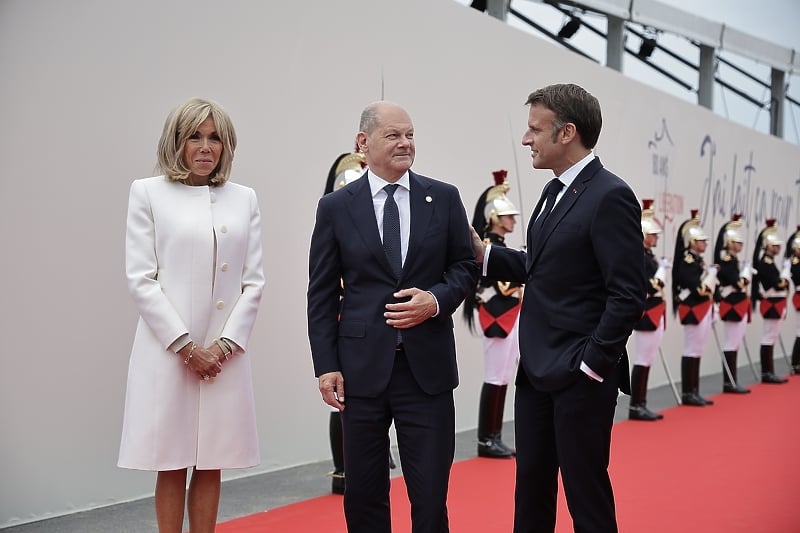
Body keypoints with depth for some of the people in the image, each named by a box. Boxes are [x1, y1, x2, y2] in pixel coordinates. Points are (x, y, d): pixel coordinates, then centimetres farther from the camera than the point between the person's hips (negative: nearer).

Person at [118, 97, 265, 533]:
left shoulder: (244, 199, 9)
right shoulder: (148, 193, 2)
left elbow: (253, 281, 6)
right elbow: (140, 278, -4)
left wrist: (225, 344, -6)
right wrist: (185, 345, -9)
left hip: (225, 353, 3)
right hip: (168, 350, -2)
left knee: (210, 467, 8)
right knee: (172, 467, 3)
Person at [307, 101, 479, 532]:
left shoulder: (444, 198, 5)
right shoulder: (335, 207, 3)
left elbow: (466, 266, 10)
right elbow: (322, 294, 3)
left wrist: (437, 300, -11)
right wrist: (326, 365, -4)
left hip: (427, 364, 0)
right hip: (361, 366, 0)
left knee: (431, 492, 2)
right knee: (363, 492, 10)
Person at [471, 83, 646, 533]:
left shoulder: (610, 196, -16)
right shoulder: (555, 191, 13)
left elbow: (629, 294, -19)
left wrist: (592, 364, -18)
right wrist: (483, 253, 4)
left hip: (580, 375, -9)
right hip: (537, 369, 9)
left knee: (585, 490, 2)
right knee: (531, 483, 16)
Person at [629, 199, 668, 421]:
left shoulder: (649, 256, 16)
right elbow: (651, 286, -21)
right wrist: (661, 269, -13)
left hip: (654, 315, 10)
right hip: (646, 315, -10)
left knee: (647, 361, 11)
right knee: (642, 361, -6)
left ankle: (641, 405, 15)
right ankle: (635, 407, -1)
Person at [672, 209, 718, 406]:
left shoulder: (698, 260, 15)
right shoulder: (687, 261, -14)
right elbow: (698, 288, -23)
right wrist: (710, 274, -9)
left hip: (702, 310, 10)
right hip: (693, 310, -10)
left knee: (697, 351, 11)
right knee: (691, 351, -4)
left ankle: (694, 392, 16)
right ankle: (687, 393, 1)